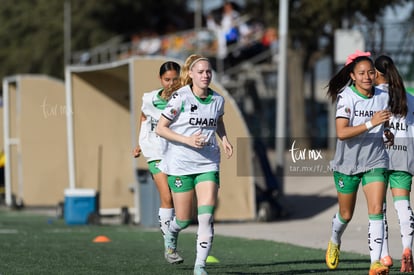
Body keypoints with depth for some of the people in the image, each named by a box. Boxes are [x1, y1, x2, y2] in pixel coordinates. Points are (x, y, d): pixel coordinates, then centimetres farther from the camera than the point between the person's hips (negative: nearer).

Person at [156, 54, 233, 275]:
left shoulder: (217, 100, 3)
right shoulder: (180, 98, -11)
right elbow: (160, 128, -8)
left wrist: (224, 139, 6)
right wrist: (187, 140, -19)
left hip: (208, 164, 3)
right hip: (180, 164, -3)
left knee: (207, 215, -13)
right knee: (184, 219, 4)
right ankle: (171, 232, 42)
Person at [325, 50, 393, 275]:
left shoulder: (383, 97, -2)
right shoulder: (346, 97, -15)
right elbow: (341, 132, -28)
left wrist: (386, 134, 2)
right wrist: (370, 124, -35)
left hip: (375, 162, 2)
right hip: (347, 163, -2)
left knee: (376, 211, -16)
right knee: (346, 214, 14)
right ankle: (334, 242, 47)